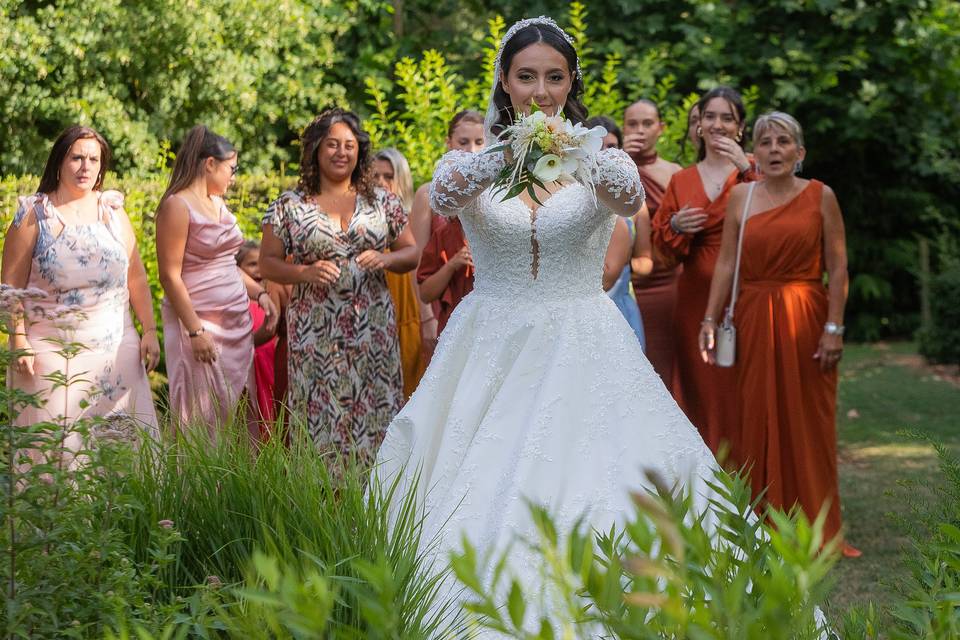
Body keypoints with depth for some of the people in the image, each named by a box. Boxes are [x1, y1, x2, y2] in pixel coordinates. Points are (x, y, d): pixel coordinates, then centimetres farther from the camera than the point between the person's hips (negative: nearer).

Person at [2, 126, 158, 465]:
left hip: (114, 345, 3)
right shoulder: (34, 214, 1)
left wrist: (150, 331, 5)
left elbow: (136, 277, 13)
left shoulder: (113, 211, 11)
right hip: (52, 349, -3)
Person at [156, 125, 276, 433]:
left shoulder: (218, 204, 15)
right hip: (199, 321, -8)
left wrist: (259, 292, 8)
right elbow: (170, 276, -14)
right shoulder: (177, 206, -10)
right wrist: (195, 331, -19)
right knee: (205, 417, -5)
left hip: (237, 323, 8)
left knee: (240, 413, 7)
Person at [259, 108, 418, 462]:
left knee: (376, 416, -2)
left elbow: (412, 254, 13)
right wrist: (306, 273, -12)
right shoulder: (289, 206, 5)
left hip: (373, 330, 1)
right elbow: (267, 263, 6)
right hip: (315, 332, -1)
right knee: (319, 418, -3)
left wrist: (384, 260, -8)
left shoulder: (382, 201, 9)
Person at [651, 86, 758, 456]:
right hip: (695, 298, 3)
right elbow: (661, 246, 14)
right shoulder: (681, 181, 14)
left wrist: (746, 169, -18)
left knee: (737, 389, -7)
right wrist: (676, 226, -6)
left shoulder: (753, 174, 4)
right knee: (699, 386, 4)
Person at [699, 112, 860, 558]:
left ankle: (815, 530, 12)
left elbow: (838, 268, -3)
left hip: (806, 319, -2)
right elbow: (726, 264, 4)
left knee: (808, 422, 2)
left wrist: (834, 327, -10)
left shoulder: (820, 196, 0)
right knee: (757, 419, 5)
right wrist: (710, 319, -3)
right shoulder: (741, 196, 6)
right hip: (754, 319, 2)